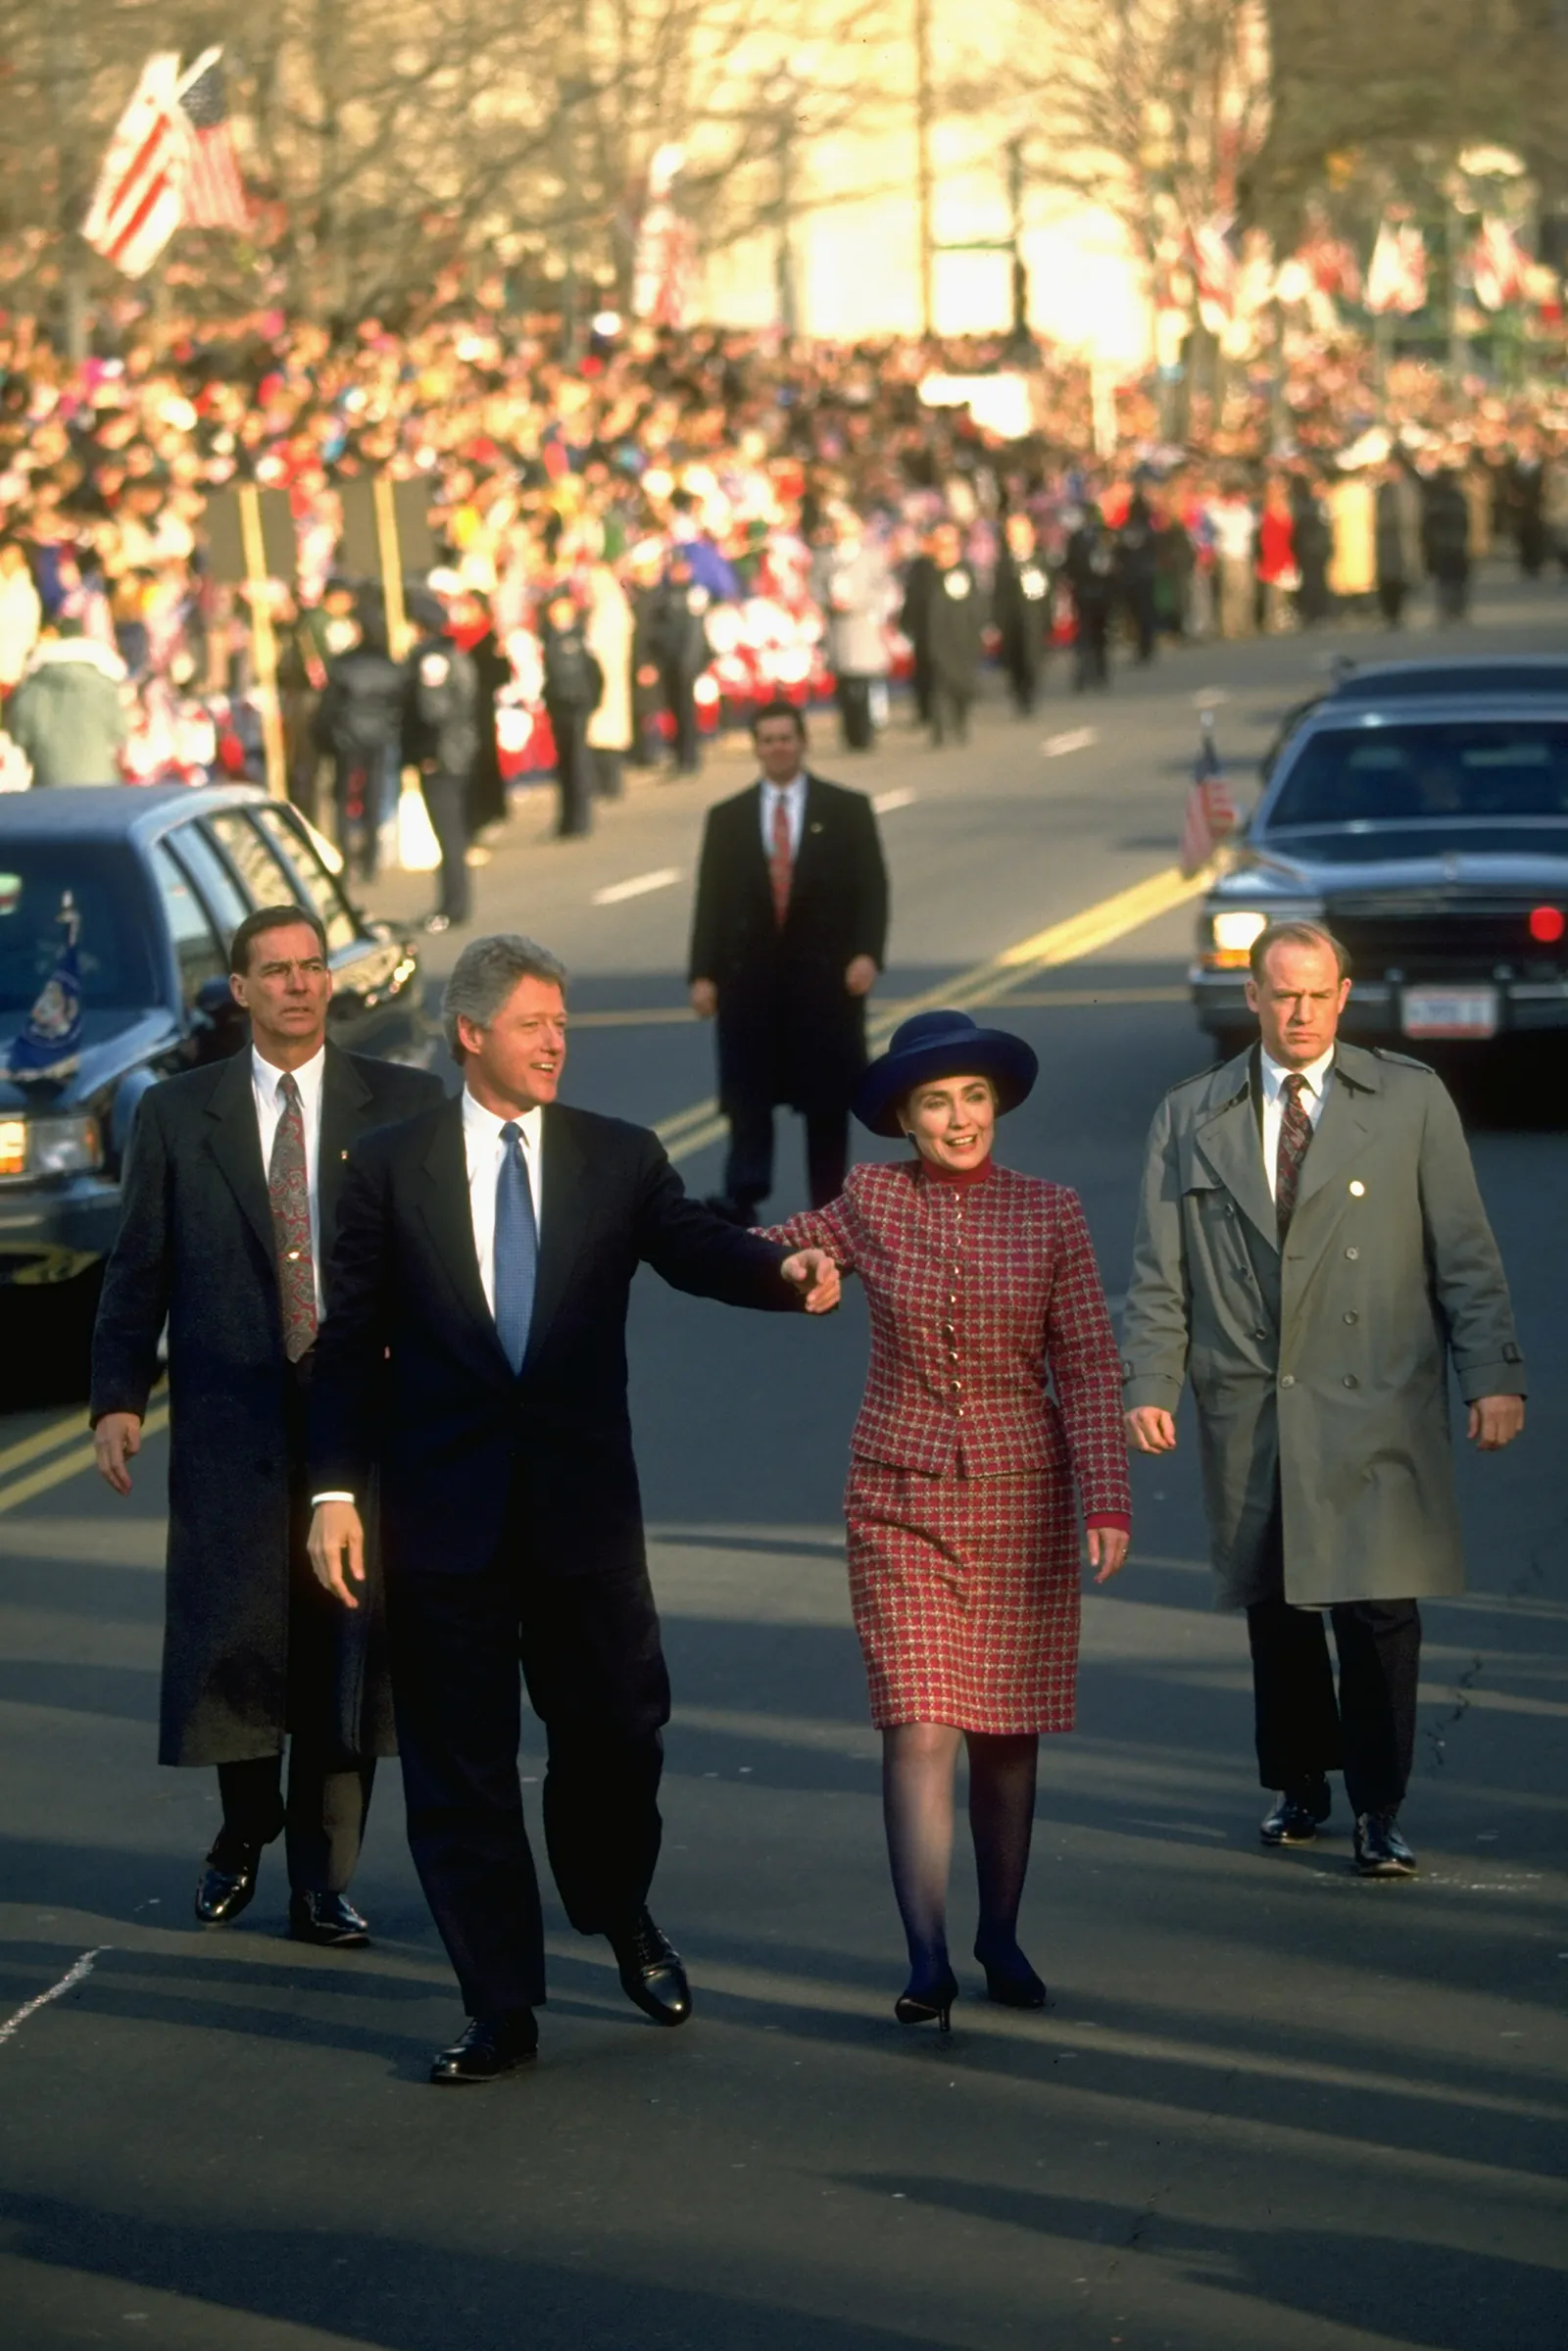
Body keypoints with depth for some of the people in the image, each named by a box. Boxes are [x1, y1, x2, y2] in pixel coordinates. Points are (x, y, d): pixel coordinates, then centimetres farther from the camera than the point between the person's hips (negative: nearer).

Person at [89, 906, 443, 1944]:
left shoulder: (407, 1105, 5)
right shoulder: (177, 1115, 7)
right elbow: (138, 1268, 7)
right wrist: (119, 1396, -2)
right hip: (232, 1421, 0)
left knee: (348, 1644, 1)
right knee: (235, 1635, 3)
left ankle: (324, 1879, 10)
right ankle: (247, 1826, 30)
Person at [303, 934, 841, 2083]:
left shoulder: (620, 1159, 5)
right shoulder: (392, 1168, 2)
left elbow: (694, 1245, -10)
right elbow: (351, 1340, 2)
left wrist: (782, 1269, -32)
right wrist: (336, 1488, -4)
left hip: (582, 1502, 1)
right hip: (444, 1508, -1)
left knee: (618, 1727, 6)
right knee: (460, 1765, 3)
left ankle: (622, 1914, 37)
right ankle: (503, 2010, 11)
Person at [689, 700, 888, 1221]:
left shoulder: (847, 811, 4)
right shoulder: (727, 819, 8)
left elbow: (871, 889, 0)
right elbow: (710, 900, 5)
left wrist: (866, 953, -14)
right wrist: (703, 974, -4)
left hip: (824, 978, -1)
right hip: (751, 979, 1)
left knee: (827, 1099, 5)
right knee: (748, 1094, -7)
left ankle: (828, 1210, 13)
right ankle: (742, 1196, -12)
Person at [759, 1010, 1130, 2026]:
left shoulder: (1050, 1213, 0)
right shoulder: (871, 1202, 1)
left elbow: (1088, 1366, 0)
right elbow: (773, 1255, 21)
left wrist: (1107, 1500, -8)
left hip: (1021, 1499, 1)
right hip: (900, 1497, -1)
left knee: (1007, 1730, 7)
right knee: (920, 1725, -9)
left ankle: (1001, 1936, 21)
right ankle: (928, 1956, -12)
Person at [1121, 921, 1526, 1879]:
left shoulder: (1411, 1101, 5)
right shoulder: (1191, 1118, 10)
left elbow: (1465, 1252, 3)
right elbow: (1160, 1271, 9)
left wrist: (1494, 1376, -4)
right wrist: (1150, 1384, -2)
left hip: (1375, 1409, -2)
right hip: (1248, 1412, 2)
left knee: (1379, 1608, -6)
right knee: (1276, 1609, 7)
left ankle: (1380, 1810, 3)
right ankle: (1299, 1787, 25)